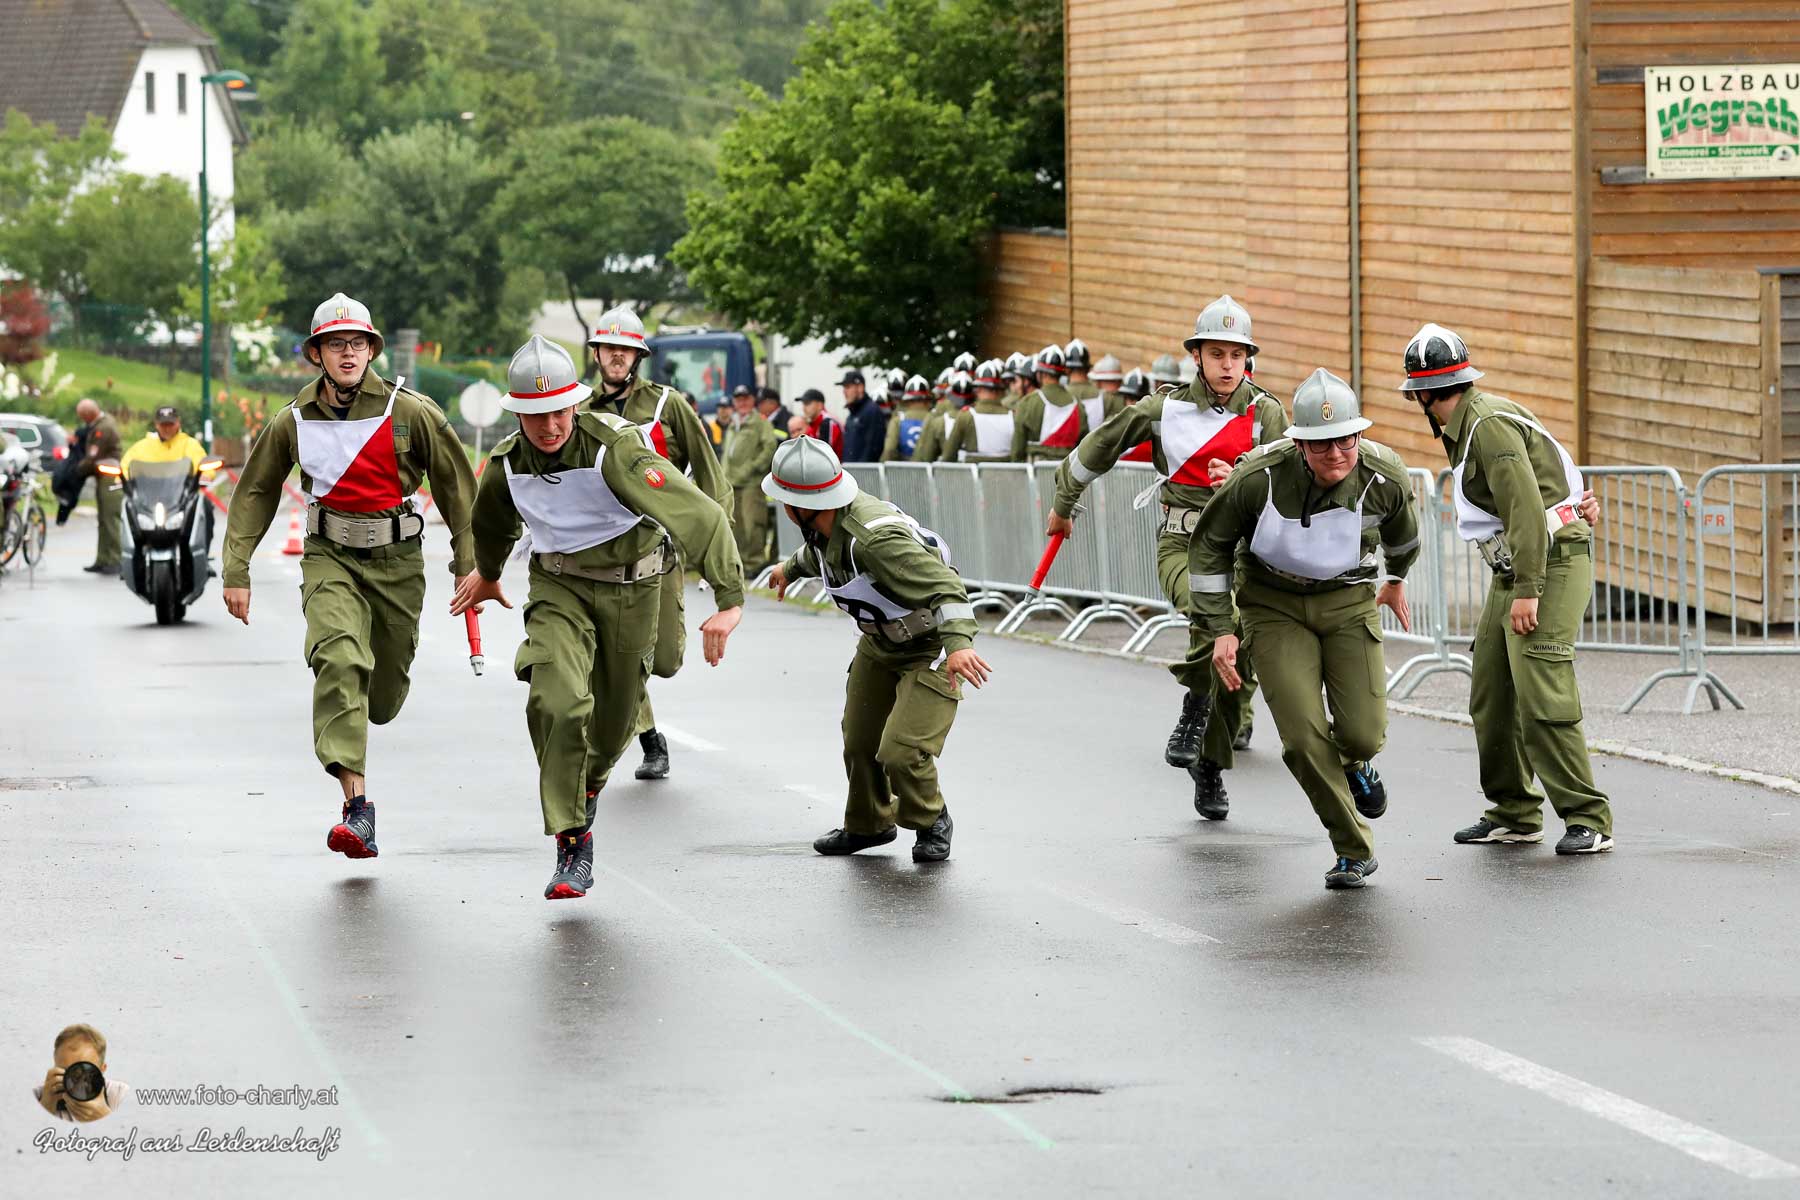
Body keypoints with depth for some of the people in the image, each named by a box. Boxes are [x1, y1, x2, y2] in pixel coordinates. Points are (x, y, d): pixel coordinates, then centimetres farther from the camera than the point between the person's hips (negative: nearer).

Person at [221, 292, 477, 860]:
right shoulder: (294, 422, -2)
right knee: (339, 660, -26)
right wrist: (236, 571, 7)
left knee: (384, 694, 9)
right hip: (330, 557, 0)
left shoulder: (411, 413, -7)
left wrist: (469, 563, 2)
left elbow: (456, 484, 2)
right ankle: (357, 807, -32)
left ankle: (351, 722, 51)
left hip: (396, 559, 1)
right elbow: (255, 492, 10)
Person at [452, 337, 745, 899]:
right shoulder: (508, 463, -14)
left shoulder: (616, 449, -31)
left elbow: (700, 516, -37)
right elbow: (491, 522, 14)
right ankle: (573, 842, -15)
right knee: (558, 701, -23)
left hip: (631, 588, -1)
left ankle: (589, 784, 51)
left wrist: (729, 600, -47)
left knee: (614, 718, 15)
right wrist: (487, 574, 33)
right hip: (559, 586, 2)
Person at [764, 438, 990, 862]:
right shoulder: (826, 522, -9)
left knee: (901, 752, -18)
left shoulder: (877, 539, -39)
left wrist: (959, 644, -63)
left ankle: (931, 823, 12)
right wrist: (791, 568, 44)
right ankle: (867, 825, 40)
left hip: (931, 648, -9)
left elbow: (943, 587, -45)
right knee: (859, 743, 15)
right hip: (879, 643, 9)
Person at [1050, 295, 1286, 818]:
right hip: (1181, 543, -2)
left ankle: (1211, 765, 20)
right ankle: (1195, 703, -14)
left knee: (1240, 659, -2)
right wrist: (1064, 503, 27)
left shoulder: (1265, 413, 1)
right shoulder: (1166, 408, 1)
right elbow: (1099, 447, 15)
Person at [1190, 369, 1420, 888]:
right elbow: (1209, 545, -8)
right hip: (1274, 605, -1)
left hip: (1348, 600, 1)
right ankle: (1355, 852, 7)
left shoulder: (1384, 478, -19)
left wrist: (1396, 580, 27)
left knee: (1363, 733, -10)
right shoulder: (1259, 478, -26)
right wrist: (1219, 630, -9)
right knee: (1303, 738, -14)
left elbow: (1402, 528, 8)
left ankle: (1354, 762, 32)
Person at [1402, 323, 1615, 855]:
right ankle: (1514, 815, 18)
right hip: (1512, 573, 10)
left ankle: (1587, 819, -12)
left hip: (1551, 570, -10)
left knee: (1542, 701, -15)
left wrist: (1527, 591, -25)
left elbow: (1525, 510, -23)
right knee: (1492, 699, 9)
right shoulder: (1467, 426, 13)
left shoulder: (1490, 426, -18)